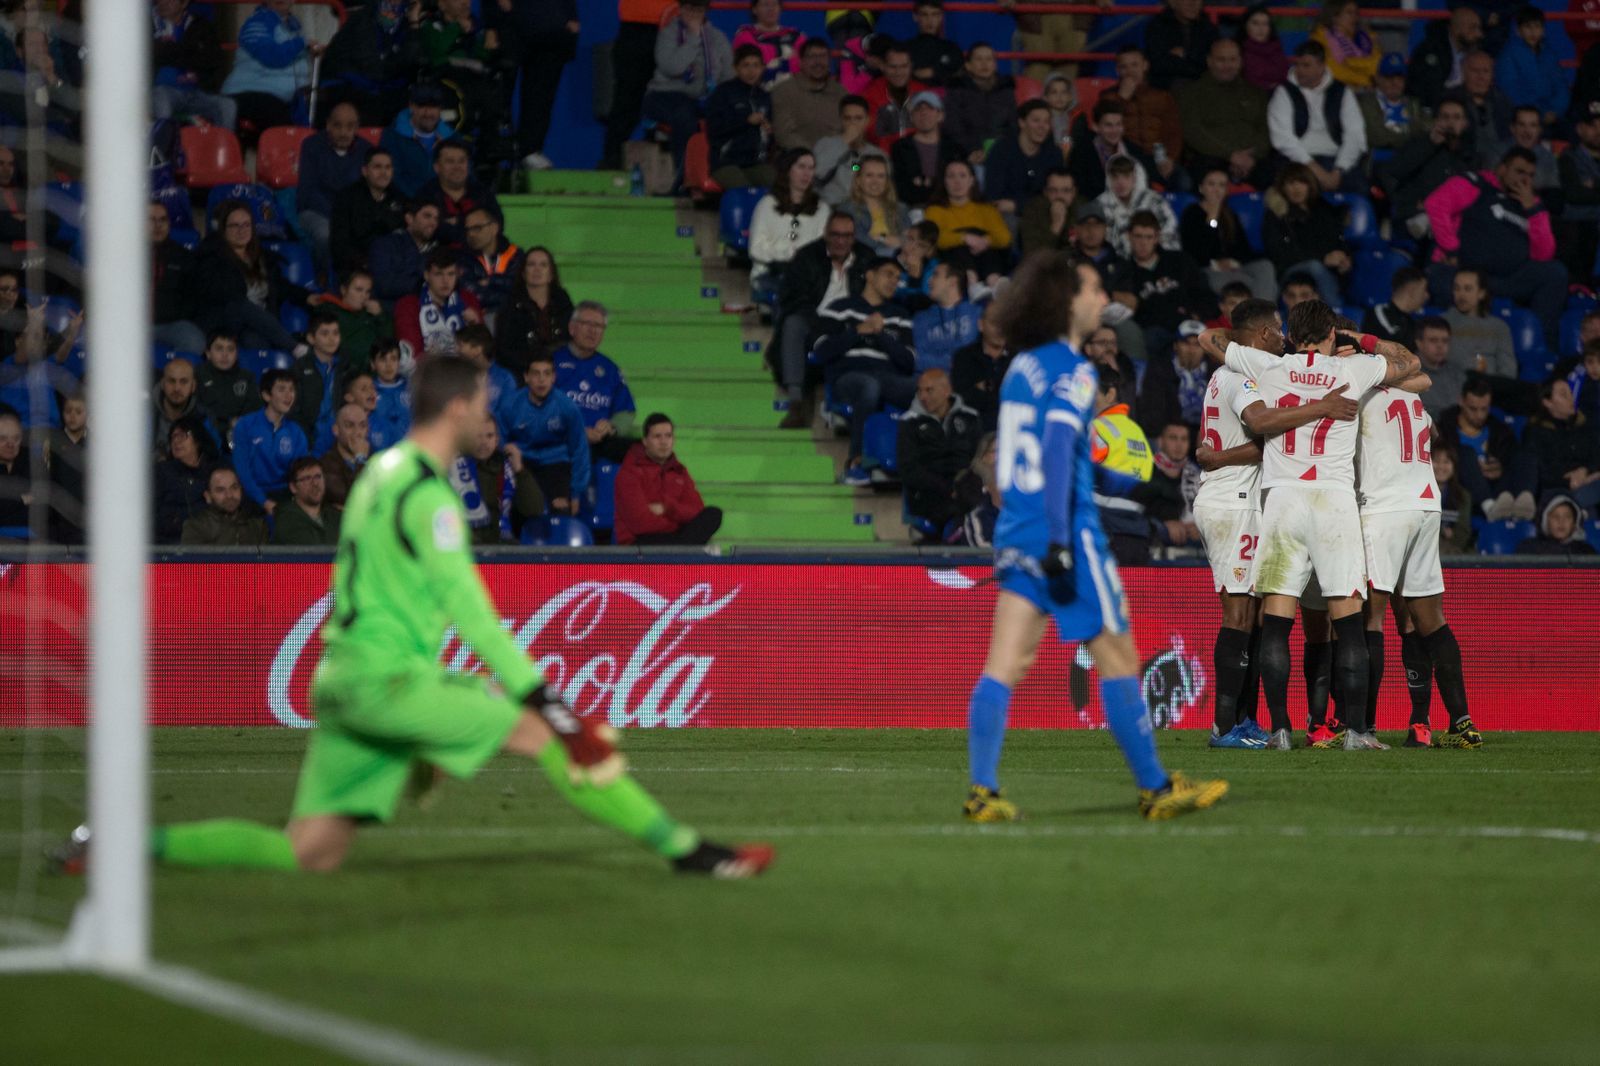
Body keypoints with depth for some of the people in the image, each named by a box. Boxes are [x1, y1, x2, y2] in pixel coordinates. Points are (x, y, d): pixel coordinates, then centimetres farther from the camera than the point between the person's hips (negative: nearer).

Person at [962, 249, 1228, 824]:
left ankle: (982, 791, -7)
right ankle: (1155, 788, 11)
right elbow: (1057, 450, -20)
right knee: (1118, 658, 3)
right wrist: (1060, 543, -23)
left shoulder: (1022, 366, 14)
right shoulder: (1071, 371, -11)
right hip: (1066, 533, -8)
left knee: (1005, 663, 1)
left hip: (1017, 533, 8)